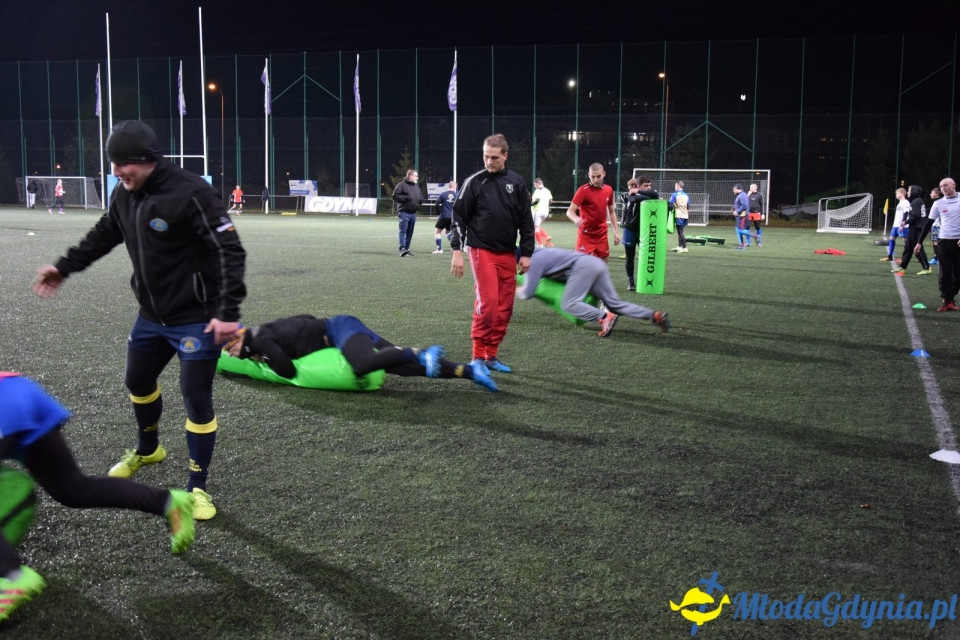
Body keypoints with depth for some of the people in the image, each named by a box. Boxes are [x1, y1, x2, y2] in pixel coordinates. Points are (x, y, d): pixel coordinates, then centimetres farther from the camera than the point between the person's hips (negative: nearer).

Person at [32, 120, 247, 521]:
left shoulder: (191, 194, -24)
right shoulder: (125, 195, 1)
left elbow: (229, 252, -25)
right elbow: (104, 234, 21)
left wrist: (227, 313, -29)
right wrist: (64, 267, 25)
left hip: (196, 319, -8)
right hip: (151, 315, 8)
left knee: (197, 398, -5)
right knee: (138, 381, 24)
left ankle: (197, 486, 11)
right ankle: (147, 450, 51)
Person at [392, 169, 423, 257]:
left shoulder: (416, 186, 17)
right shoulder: (402, 185, -6)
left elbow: (421, 197, 28)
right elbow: (395, 196, -10)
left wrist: (420, 200, 5)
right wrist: (405, 198, -19)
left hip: (413, 213, 7)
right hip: (404, 212, -7)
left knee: (410, 232, 10)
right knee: (403, 231, -12)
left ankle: (407, 248, 17)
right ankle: (402, 249, -20)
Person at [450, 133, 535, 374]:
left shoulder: (516, 182, 6)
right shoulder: (474, 182, -2)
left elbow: (526, 220, 9)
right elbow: (459, 217, -1)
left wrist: (526, 253, 6)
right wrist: (457, 251, -7)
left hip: (508, 254, 4)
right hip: (483, 251, -4)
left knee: (505, 307, 5)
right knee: (487, 303, -13)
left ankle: (492, 355, 17)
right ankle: (478, 355, 0)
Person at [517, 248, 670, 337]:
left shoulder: (534, 261, -5)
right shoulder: (539, 254, 21)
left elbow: (528, 293, -6)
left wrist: (519, 292, 16)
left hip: (584, 265, -9)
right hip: (596, 264, 9)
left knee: (568, 304, -13)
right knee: (615, 304, 6)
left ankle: (604, 317, -28)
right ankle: (654, 315, -1)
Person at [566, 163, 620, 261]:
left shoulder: (609, 190, 4)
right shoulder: (583, 190, -11)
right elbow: (570, 211, -16)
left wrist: (616, 231, 11)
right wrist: (576, 219, -38)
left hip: (602, 235, 5)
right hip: (586, 235, -5)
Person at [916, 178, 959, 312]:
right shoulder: (938, 204, 4)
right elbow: (928, 223, 6)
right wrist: (919, 242, 1)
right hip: (945, 241, 0)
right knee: (945, 273, -4)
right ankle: (946, 301, 1)